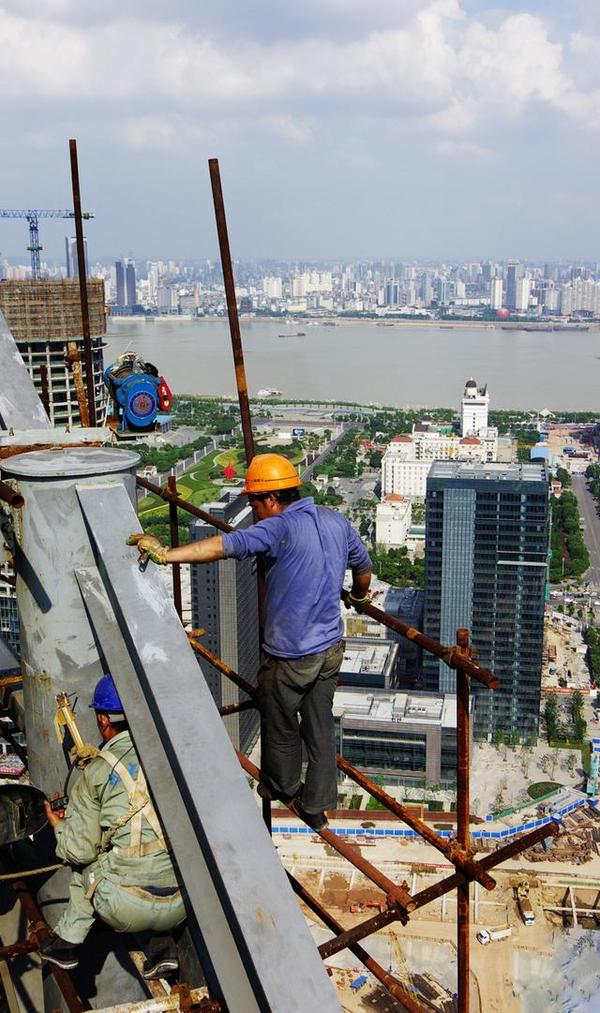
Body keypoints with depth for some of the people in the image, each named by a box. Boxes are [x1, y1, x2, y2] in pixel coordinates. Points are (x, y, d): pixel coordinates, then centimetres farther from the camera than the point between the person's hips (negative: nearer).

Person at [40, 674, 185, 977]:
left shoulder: (97, 772, -5)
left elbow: (79, 852, -1)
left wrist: (58, 825, 21)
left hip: (129, 910, -2)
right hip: (184, 904, 2)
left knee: (84, 858, 25)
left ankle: (68, 941, 32)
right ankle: (162, 943, 18)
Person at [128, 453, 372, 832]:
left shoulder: (280, 528, -21)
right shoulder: (337, 521, 1)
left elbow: (226, 546, -36)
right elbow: (364, 567, 16)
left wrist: (167, 554, -41)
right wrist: (359, 596, 37)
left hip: (289, 656, -6)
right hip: (330, 648, 7)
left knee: (281, 728, 19)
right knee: (320, 726, 18)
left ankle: (283, 788, 42)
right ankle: (316, 805, 30)